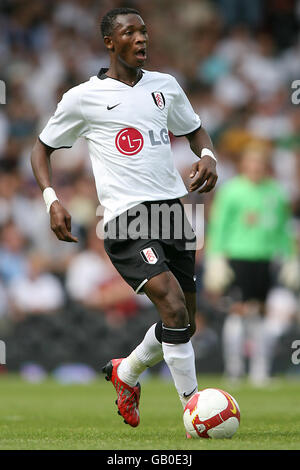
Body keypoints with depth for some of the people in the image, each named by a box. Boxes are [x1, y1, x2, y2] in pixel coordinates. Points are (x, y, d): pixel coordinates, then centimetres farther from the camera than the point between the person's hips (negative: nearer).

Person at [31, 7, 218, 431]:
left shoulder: (165, 86, 13)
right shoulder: (84, 97, 2)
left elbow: (194, 130, 28)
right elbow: (42, 147, 12)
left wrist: (208, 156, 4)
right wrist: (52, 200, -3)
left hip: (172, 209, 6)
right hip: (126, 218, -6)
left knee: (183, 325, 9)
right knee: (174, 308, -22)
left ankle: (126, 373, 37)